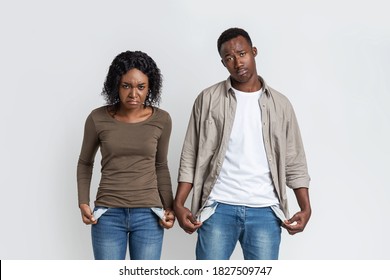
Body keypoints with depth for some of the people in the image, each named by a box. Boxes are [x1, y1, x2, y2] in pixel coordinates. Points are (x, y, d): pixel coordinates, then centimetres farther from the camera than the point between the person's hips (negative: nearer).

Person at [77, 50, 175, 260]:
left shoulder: (161, 120, -2)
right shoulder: (98, 119, -4)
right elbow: (85, 163, 10)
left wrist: (169, 207, 2)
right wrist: (83, 203, -1)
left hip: (148, 215, 1)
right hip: (108, 214, -1)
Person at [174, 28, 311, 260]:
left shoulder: (280, 104, 8)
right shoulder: (209, 99, 3)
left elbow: (294, 162, 9)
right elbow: (191, 157, 3)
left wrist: (306, 208, -2)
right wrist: (179, 204, -7)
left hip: (265, 211, 1)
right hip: (218, 208, -1)